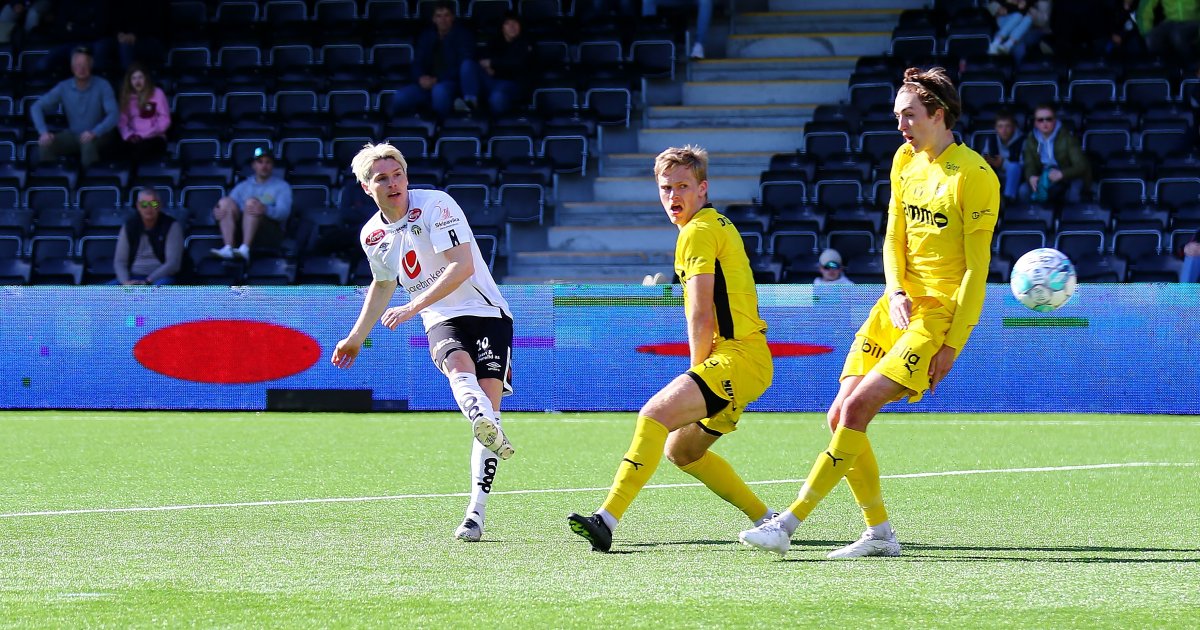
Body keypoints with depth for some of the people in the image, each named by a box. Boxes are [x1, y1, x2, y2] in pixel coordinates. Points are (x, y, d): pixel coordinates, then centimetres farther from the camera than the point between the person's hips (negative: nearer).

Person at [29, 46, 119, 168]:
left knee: (88, 141, -38)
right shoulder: (64, 87, -6)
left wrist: (94, 133, -40)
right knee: (45, 142, -23)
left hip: (98, 136, -3)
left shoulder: (102, 86, -14)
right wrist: (43, 132, -26)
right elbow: (36, 107, -8)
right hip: (73, 135, 3)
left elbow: (113, 115, -23)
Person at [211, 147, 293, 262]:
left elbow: (283, 212, -7)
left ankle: (245, 249, -43)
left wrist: (265, 210, -30)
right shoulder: (243, 186, 24)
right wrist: (217, 212, -14)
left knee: (251, 202, -29)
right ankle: (228, 248, -37)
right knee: (225, 202, -19)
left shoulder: (282, 186, 12)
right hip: (241, 230, 4)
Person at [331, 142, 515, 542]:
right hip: (441, 323, 3)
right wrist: (356, 338, 32)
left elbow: (462, 265, -20)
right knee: (458, 363, -32)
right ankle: (488, 429, -66)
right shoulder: (372, 235, 8)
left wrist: (413, 307, -25)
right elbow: (383, 284, 28)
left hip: (486, 312, -3)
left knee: (489, 397, -17)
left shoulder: (436, 205, -11)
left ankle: (476, 513, -16)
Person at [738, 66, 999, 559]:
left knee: (858, 407, -19)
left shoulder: (974, 176, -12)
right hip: (898, 307, 8)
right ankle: (879, 533, 7)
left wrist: (952, 345, -16)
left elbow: (977, 269, -13)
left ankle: (789, 523, -19)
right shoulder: (906, 160, 10)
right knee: (840, 416, -2)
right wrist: (896, 292, -6)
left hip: (940, 315, -8)